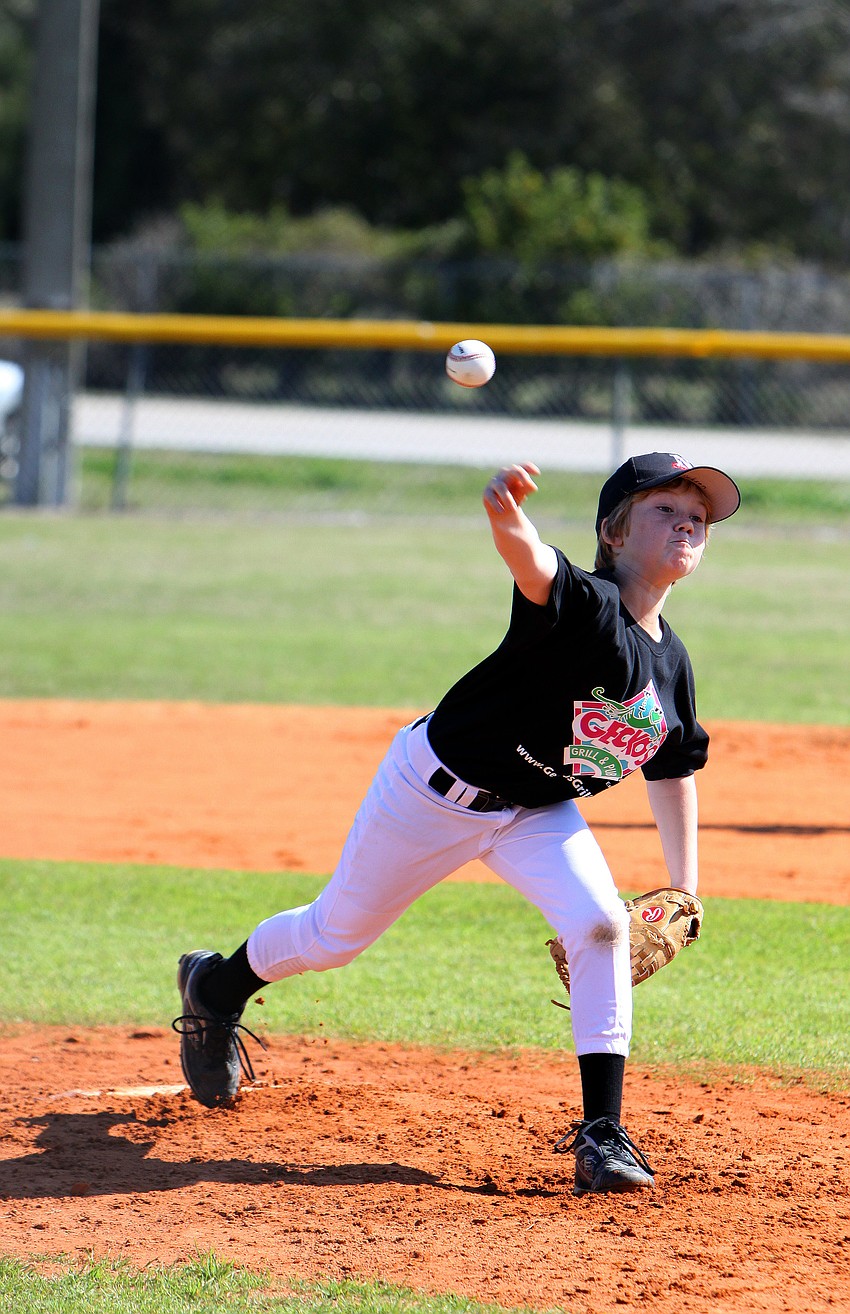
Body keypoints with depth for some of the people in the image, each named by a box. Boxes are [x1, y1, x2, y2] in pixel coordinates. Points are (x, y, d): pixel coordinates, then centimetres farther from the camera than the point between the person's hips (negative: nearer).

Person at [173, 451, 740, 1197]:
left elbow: (673, 770, 10)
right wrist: (508, 514, -75)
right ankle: (217, 986, 44)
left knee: (600, 924, -21)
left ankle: (602, 1132, -15)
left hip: (538, 811, 6)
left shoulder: (672, 664, -5)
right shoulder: (587, 605, -29)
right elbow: (534, 567, -52)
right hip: (438, 790, -5)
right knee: (337, 936, 12)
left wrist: (683, 885, 6)